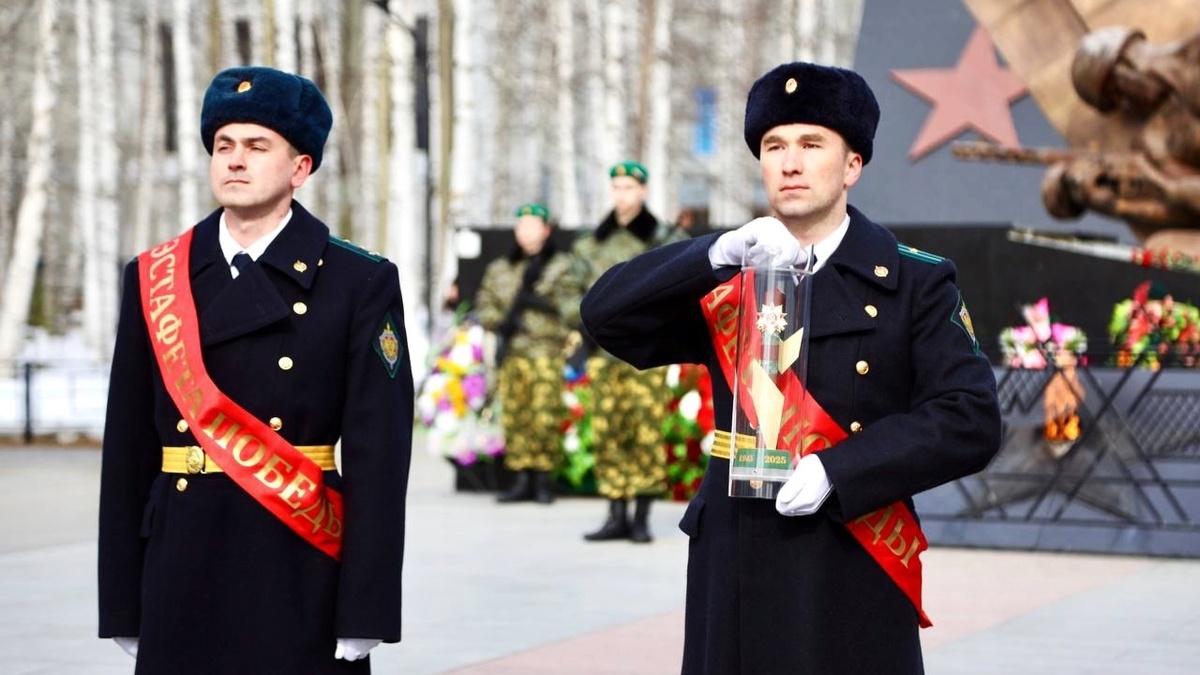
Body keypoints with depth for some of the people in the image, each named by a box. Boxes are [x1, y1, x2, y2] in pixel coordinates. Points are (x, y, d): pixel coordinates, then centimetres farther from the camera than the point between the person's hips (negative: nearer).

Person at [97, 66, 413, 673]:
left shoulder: (361, 284, 0)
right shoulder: (155, 280, 8)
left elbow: (377, 456, -6)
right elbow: (127, 449, 6)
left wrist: (363, 615, -12)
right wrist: (123, 608, 3)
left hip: (301, 583, -3)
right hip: (182, 575, 3)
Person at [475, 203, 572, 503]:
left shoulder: (561, 266, 6)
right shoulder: (499, 269, 18)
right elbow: (485, 307, 14)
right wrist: (502, 323, -5)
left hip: (547, 352, -4)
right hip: (510, 353, 4)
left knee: (545, 418, -10)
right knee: (513, 417, 1)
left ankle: (544, 479, -3)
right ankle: (521, 480, 7)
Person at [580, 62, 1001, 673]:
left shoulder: (914, 284, 2)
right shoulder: (721, 278, 11)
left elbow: (970, 421, -8)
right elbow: (607, 317, -5)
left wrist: (835, 472, -19)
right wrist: (720, 253, -18)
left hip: (854, 594, -2)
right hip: (735, 585, 2)